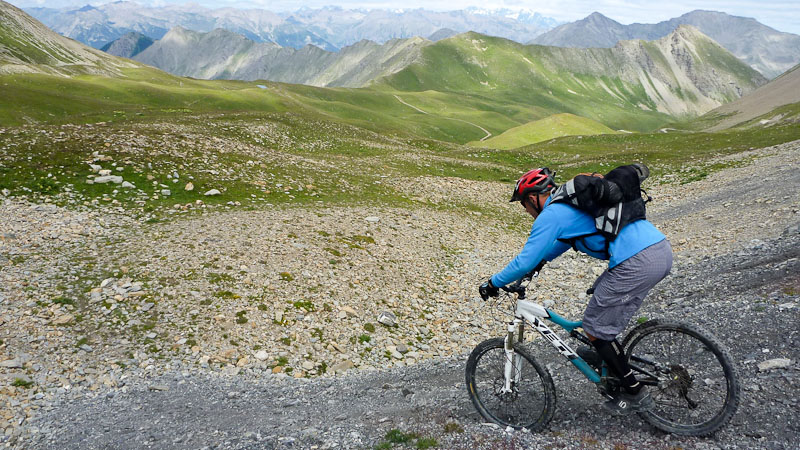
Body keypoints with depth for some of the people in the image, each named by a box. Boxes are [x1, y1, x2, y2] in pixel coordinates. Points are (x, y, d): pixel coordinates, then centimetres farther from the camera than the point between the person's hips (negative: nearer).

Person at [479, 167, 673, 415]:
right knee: (602, 291, 32)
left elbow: (526, 261, -5)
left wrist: (493, 283, 7)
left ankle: (635, 393, 14)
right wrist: (540, 260, 47)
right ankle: (605, 353, 44)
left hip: (637, 264, -10)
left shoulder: (551, 214, -3)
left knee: (595, 328, 4)